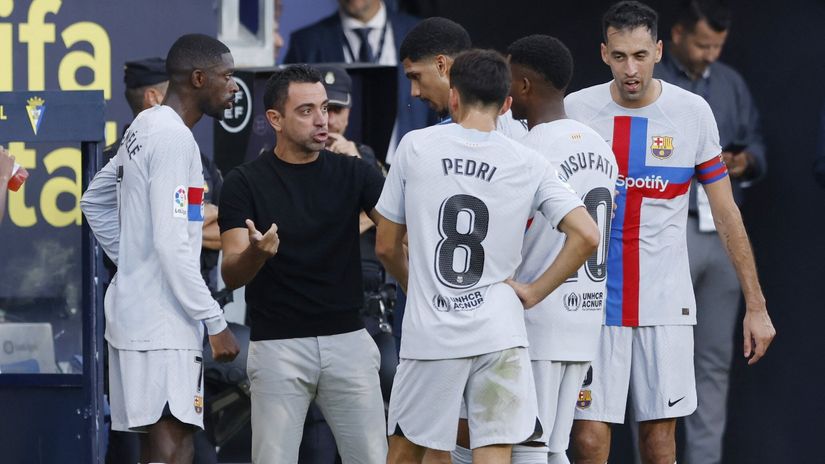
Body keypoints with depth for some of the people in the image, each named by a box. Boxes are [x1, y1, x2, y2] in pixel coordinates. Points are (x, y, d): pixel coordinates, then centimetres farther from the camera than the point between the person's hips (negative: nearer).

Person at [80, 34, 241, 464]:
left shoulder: (144, 127, 15)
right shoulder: (175, 138, -15)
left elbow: (94, 201, 27)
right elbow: (172, 244, -21)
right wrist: (216, 323, -18)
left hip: (132, 310, 10)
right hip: (163, 323, -10)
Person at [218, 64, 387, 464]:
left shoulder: (352, 173, 5)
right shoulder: (245, 183, -2)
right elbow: (231, 275, -9)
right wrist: (255, 254, -32)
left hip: (347, 338, 2)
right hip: (278, 344, -2)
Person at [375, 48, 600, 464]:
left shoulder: (415, 147, 0)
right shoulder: (528, 165, 1)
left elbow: (386, 246, 6)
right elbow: (586, 236, -8)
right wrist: (534, 292, 2)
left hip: (429, 333, 0)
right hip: (499, 334, 0)